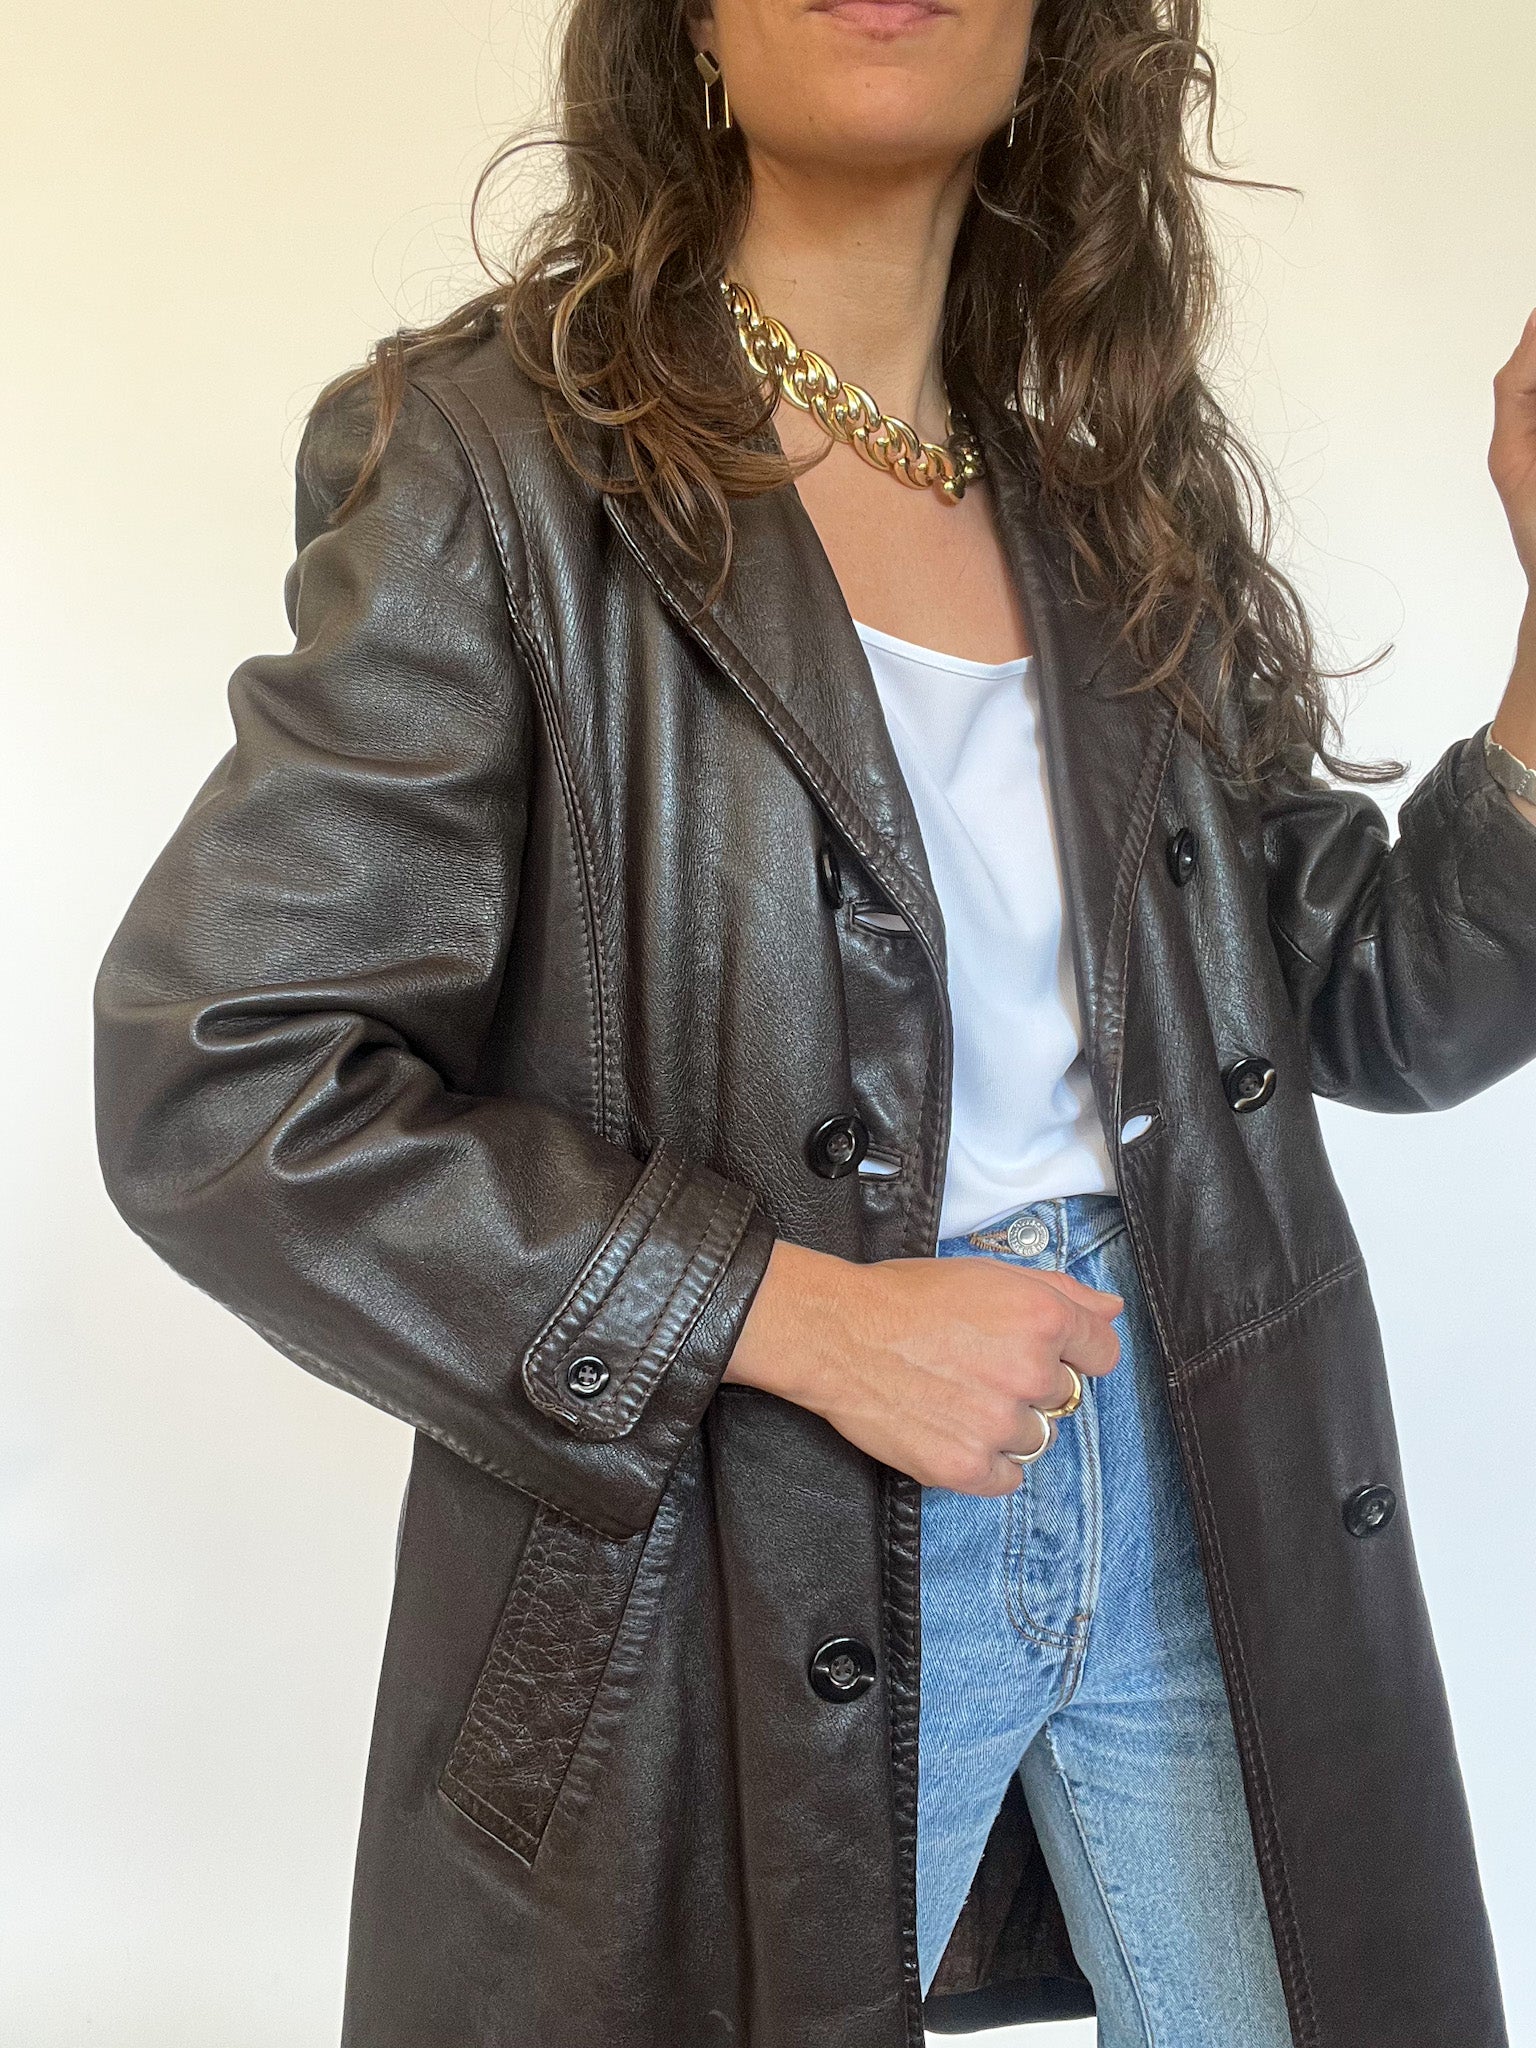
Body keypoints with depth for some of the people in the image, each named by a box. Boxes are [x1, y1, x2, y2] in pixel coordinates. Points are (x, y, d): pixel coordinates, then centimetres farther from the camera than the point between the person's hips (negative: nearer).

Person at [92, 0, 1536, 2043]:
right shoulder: (501, 459, -11)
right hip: (752, 1576, -5)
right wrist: (802, 1319, -19)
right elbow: (213, 1083, -16)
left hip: (1193, 1493, 5)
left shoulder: (1120, 500, 5)